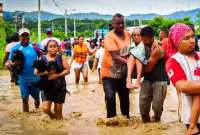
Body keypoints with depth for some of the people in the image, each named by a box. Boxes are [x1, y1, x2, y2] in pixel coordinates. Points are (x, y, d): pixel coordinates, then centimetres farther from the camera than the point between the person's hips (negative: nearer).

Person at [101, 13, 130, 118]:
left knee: (125, 98, 14)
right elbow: (115, 57, -27)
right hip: (109, 72, -6)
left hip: (122, 73, 6)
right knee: (110, 97, -15)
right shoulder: (110, 37, -18)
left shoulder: (127, 34, 2)